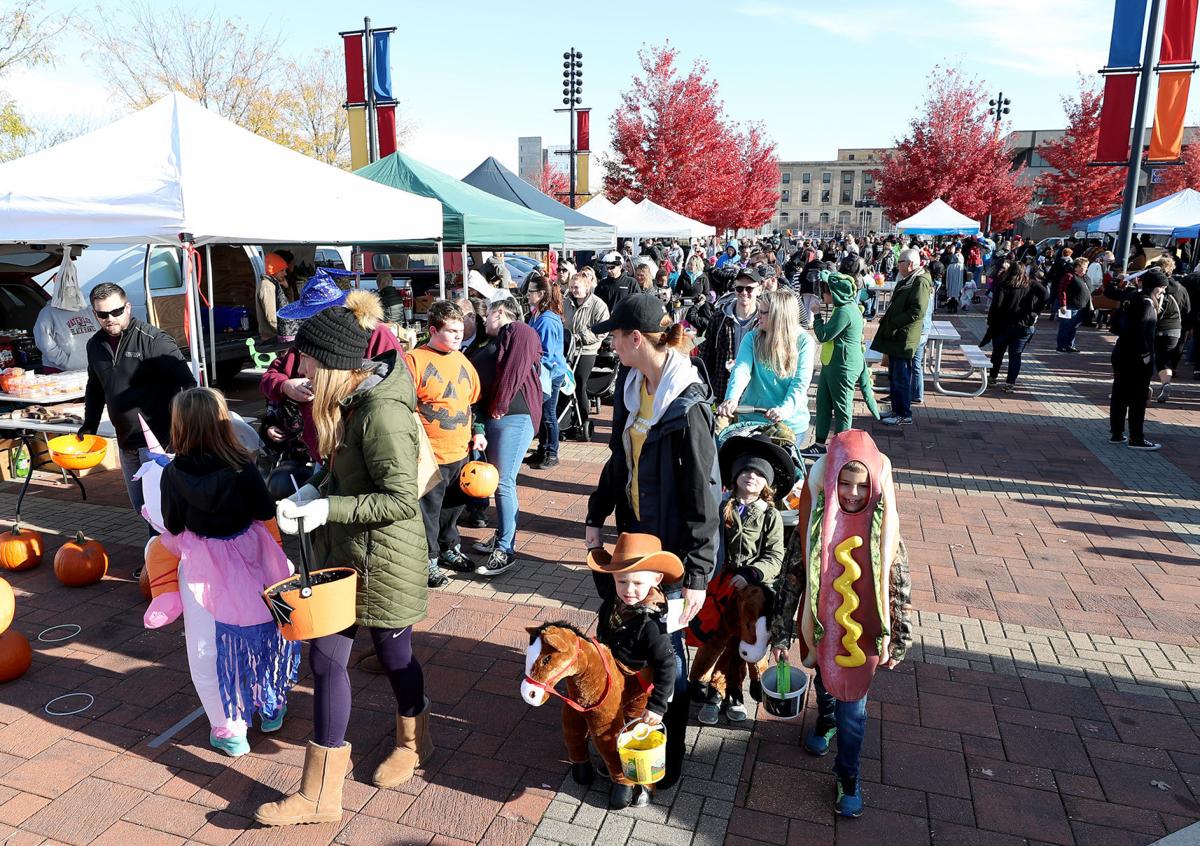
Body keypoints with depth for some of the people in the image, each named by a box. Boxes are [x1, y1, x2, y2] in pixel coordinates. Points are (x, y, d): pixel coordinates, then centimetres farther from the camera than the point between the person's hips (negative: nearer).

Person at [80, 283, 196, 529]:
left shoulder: (153, 339, -14)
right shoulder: (95, 345, 9)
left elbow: (186, 381, -18)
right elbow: (95, 389, 23)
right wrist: (88, 427, 19)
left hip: (158, 436, -7)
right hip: (126, 439, 8)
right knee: (139, 503, 17)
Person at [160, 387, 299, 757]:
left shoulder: (173, 474, -14)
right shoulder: (243, 466, -14)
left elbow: (172, 527, -4)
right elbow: (266, 512, -5)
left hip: (202, 566, -1)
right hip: (248, 557, 2)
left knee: (208, 651, 12)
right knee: (262, 629, 20)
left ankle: (229, 731, 19)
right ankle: (270, 707, 36)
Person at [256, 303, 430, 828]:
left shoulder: (381, 414, -27)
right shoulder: (348, 401, 3)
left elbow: (402, 500, -26)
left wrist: (327, 509, -23)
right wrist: (310, 493, 0)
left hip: (382, 561, -8)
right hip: (343, 554, 9)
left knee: (394, 656, 15)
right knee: (325, 658, 11)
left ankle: (413, 743, 46)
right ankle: (320, 794, 27)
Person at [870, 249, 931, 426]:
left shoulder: (920, 282, -14)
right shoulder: (906, 280, 17)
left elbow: (917, 311, -23)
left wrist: (893, 323, -19)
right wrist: (887, 318, 10)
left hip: (904, 338, -10)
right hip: (895, 338, 10)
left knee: (901, 378, -4)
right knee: (894, 377, 15)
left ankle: (904, 415, 3)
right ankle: (896, 410, 24)